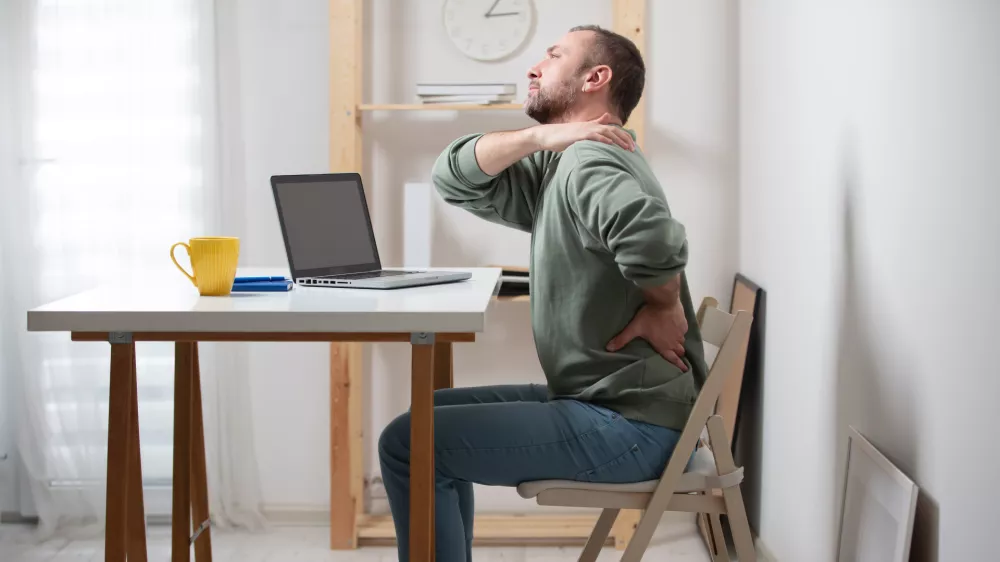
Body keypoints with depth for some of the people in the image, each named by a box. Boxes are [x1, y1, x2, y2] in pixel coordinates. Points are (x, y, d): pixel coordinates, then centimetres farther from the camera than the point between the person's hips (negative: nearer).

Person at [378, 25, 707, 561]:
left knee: (407, 446, -10)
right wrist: (542, 136, -6)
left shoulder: (588, 157, -17)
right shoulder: (561, 161, 14)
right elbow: (454, 177, 9)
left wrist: (663, 309, -18)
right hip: (601, 400, 10)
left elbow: (654, 238, -36)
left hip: (631, 424, -10)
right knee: (431, 417, 19)